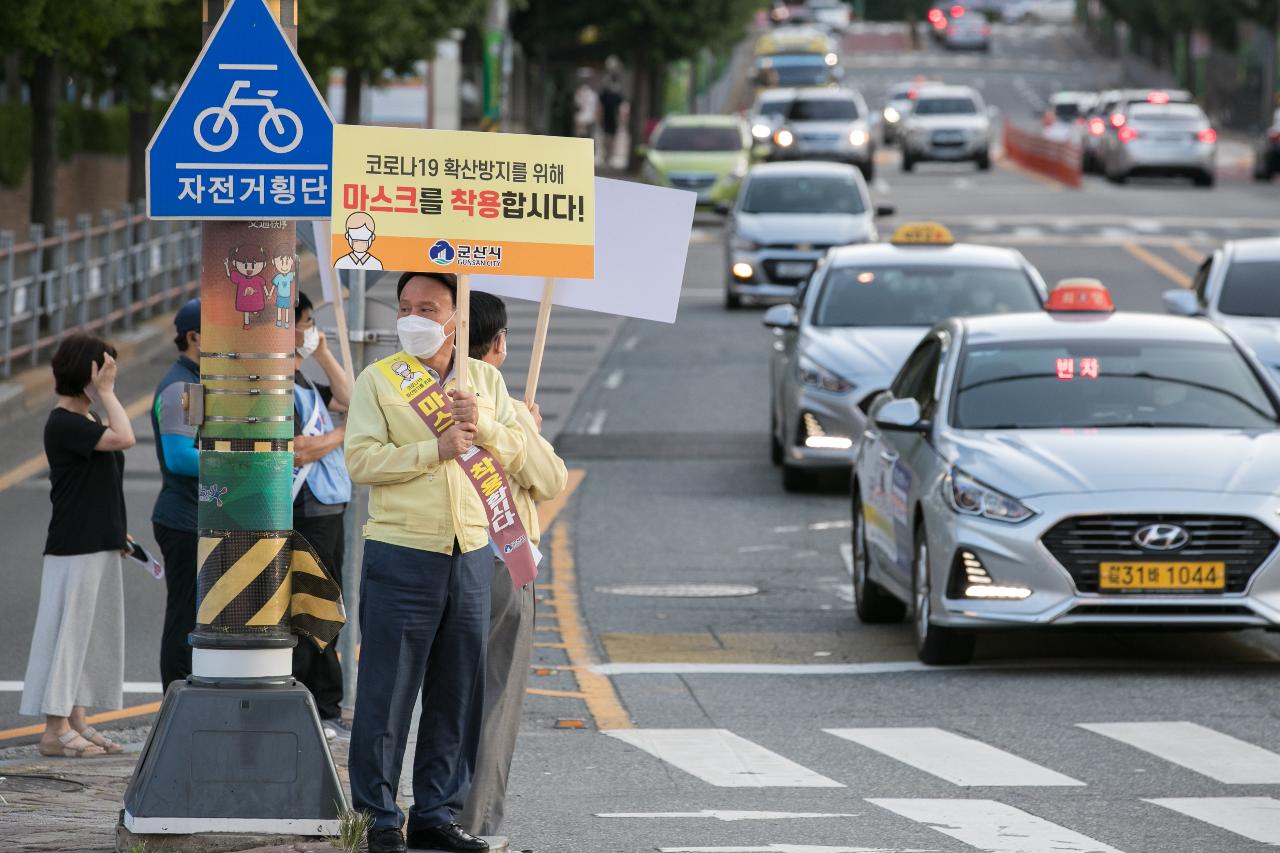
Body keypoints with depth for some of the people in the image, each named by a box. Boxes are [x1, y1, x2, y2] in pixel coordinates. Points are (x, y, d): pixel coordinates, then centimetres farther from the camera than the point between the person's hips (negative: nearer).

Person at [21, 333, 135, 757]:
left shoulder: (88, 421, 14)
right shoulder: (63, 424, -16)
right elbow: (124, 438, -28)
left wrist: (118, 532, 19)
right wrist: (106, 393, -18)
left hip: (99, 545, 10)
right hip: (74, 548, -10)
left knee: (93, 634, 11)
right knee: (67, 631, -5)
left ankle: (77, 722, 17)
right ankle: (55, 730, -2)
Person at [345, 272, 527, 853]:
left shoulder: (484, 380, 13)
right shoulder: (378, 379, 0)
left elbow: (515, 454, 10)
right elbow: (361, 460, -10)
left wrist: (482, 424, -9)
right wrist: (435, 450, -15)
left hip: (471, 553, 4)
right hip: (401, 554, -4)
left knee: (457, 692, 8)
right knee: (388, 690, -3)